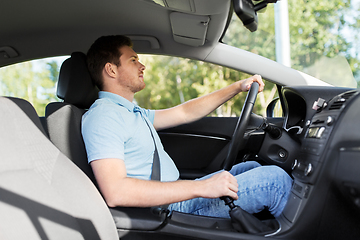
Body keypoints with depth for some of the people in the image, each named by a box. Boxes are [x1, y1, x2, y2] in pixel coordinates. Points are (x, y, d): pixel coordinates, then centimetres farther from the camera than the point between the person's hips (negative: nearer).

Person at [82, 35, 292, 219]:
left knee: (252, 167, 18)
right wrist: (201, 187, -31)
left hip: (177, 195, 10)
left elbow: (184, 113, 20)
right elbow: (115, 192, -31)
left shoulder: (132, 112, 16)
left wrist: (238, 87, 18)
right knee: (274, 179, -11)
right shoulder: (102, 116, -18)